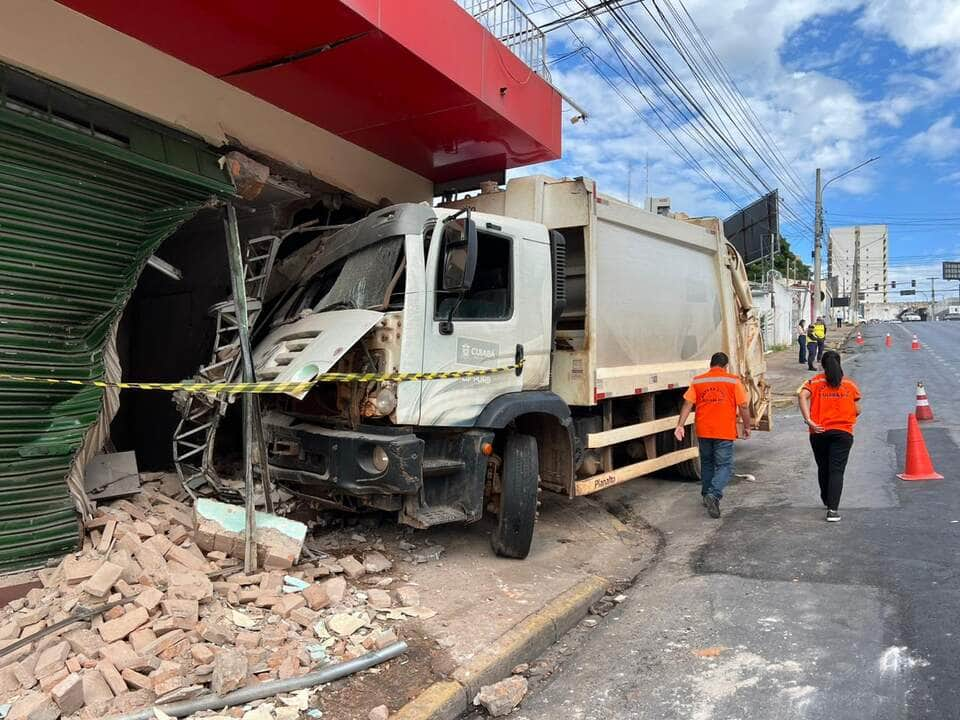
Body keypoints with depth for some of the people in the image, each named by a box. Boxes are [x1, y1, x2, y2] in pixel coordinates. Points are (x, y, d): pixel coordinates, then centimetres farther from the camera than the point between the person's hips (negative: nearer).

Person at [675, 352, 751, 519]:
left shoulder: (697, 381, 3)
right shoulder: (733, 381, -4)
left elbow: (687, 404, -5)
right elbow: (744, 406, -4)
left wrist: (680, 425, -6)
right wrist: (747, 426, 7)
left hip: (703, 431, 3)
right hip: (725, 432, -3)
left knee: (707, 463, 20)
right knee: (724, 466, 3)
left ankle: (707, 495, 28)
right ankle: (714, 494, -17)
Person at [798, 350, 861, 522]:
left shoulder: (815, 382, 1)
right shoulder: (850, 384, 4)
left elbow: (803, 396, -18)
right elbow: (857, 410, 5)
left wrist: (809, 420, -20)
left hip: (819, 432, 1)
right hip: (843, 432, -1)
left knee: (823, 468, 18)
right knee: (836, 470, -3)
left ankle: (827, 501, 35)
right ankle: (832, 509, -12)